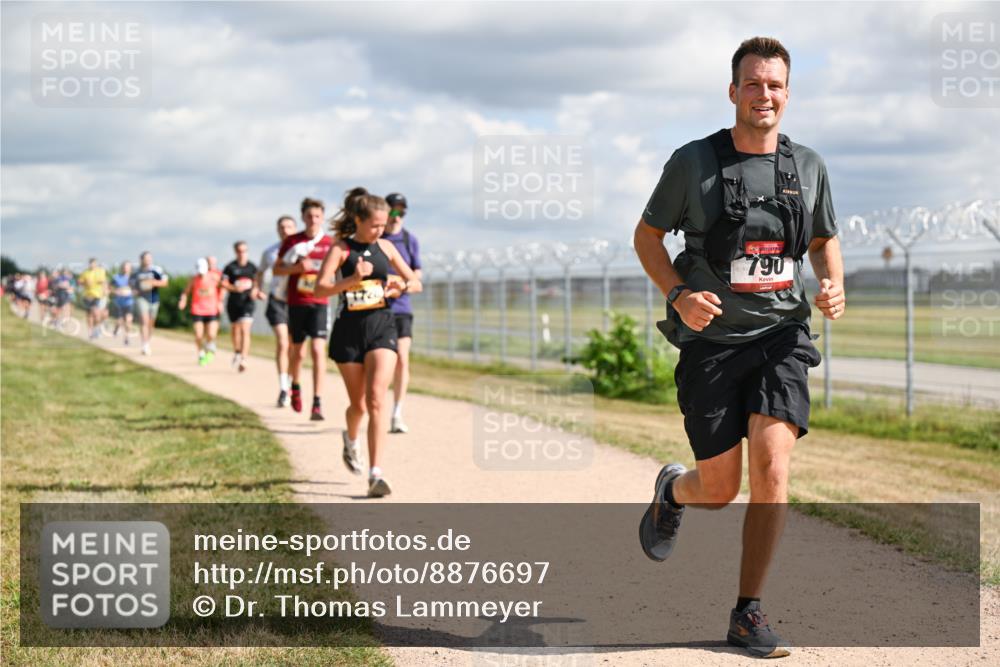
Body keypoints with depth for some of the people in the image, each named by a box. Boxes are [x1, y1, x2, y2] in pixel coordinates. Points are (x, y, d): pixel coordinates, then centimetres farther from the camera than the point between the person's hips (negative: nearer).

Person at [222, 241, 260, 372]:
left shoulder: (252, 267, 4)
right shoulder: (230, 267, -2)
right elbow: (223, 283, -4)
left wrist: (255, 291, -4)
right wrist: (235, 288, -19)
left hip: (247, 302, -1)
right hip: (233, 302, 1)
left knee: (245, 330, -15)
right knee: (235, 329, 17)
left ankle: (243, 359, -19)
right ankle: (237, 352, 41)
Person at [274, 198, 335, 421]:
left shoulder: (330, 243, 3)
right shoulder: (292, 242, 2)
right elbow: (276, 269, 5)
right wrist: (297, 267, -13)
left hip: (320, 303, -1)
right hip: (296, 302, 1)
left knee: (318, 350, -14)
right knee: (297, 351, 12)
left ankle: (317, 403, -16)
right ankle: (295, 387, 43)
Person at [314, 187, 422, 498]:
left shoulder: (386, 247, 7)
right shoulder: (341, 249, -4)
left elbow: (416, 282, 13)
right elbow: (320, 288, -14)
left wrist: (402, 286, -10)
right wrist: (352, 279, -29)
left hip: (381, 326, 1)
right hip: (349, 329, -1)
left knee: (376, 399, -15)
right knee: (358, 405, 9)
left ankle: (375, 474, -18)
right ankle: (350, 439, 46)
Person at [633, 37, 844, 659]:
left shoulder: (808, 165, 4)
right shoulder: (694, 161, -5)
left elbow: (825, 238, 20)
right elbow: (647, 236, 4)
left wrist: (835, 285, -1)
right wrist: (679, 294, -13)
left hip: (782, 336, 2)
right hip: (712, 339, -1)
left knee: (772, 468, -16)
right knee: (720, 489, 1)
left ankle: (749, 614, -2)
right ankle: (673, 490, 41)